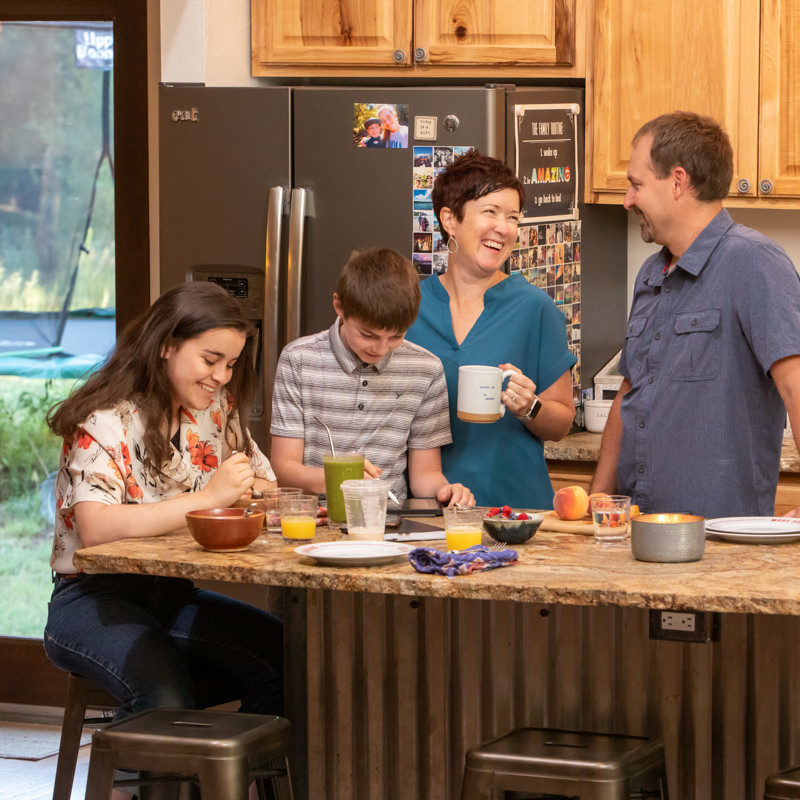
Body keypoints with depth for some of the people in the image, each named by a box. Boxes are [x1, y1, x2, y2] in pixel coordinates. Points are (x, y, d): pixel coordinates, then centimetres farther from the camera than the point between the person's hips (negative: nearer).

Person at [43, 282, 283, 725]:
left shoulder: (217, 410, 8)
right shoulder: (106, 422, -13)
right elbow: (95, 528, -27)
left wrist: (260, 493, -11)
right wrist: (208, 497, -30)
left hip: (173, 596, 7)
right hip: (94, 600, -7)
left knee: (289, 660, -19)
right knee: (166, 697, -35)